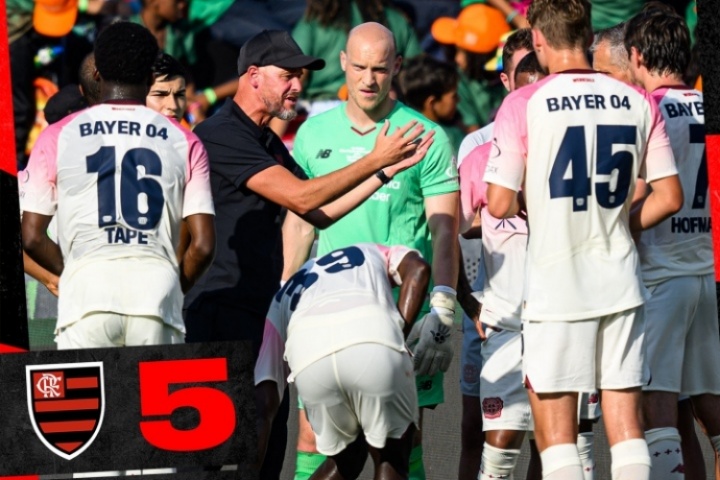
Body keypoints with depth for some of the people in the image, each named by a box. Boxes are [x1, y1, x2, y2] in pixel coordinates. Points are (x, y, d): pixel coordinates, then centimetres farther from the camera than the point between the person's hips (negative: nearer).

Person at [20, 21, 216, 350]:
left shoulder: (58, 136, 11)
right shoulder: (184, 141, 13)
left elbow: (31, 237, 9)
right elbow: (203, 245, 7)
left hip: (87, 287, -1)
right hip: (158, 282, 1)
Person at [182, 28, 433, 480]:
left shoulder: (268, 142, 19)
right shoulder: (222, 135, -12)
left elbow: (321, 212, 20)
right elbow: (299, 197, -18)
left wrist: (388, 169, 14)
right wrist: (375, 161, -11)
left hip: (258, 313, 10)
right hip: (220, 315, -10)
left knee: (269, 443, 9)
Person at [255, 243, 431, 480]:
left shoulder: (284, 297, 39)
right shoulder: (376, 254, 41)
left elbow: (266, 398, 29)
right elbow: (417, 269, 14)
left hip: (309, 350, 2)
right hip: (374, 338, -2)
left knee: (344, 459, 27)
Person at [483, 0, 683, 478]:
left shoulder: (524, 104, -9)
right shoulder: (638, 103, 2)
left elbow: (500, 205, -9)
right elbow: (669, 196, 5)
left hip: (556, 288, -3)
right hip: (621, 285, 3)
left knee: (556, 435, 2)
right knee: (627, 428, 6)